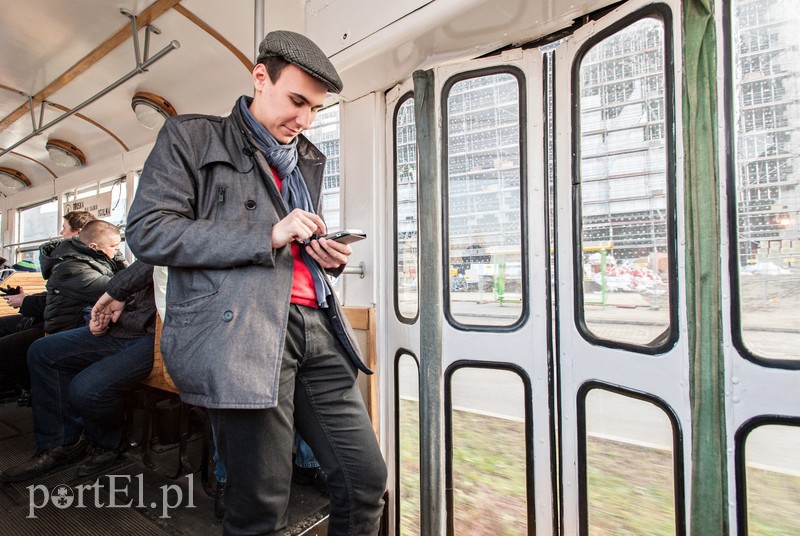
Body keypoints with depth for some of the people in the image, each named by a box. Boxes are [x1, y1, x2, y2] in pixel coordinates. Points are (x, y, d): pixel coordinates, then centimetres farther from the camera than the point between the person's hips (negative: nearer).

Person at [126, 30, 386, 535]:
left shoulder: (310, 159, 23)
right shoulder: (190, 136, 8)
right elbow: (147, 231, -4)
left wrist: (329, 253, 6)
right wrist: (268, 236, -12)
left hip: (316, 324, 6)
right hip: (243, 330, -5)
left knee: (367, 479, 8)